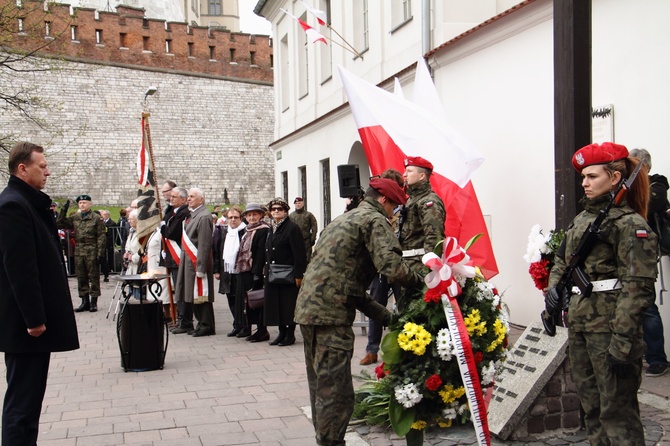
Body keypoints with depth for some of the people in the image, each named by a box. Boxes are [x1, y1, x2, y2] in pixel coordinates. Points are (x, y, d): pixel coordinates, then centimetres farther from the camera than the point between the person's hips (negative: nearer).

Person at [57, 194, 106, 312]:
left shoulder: (97, 218, -2)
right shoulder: (74, 218, 12)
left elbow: (101, 237, -6)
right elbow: (60, 224, 10)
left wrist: (100, 254, -12)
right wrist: (64, 210, 1)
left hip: (92, 252, -5)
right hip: (78, 251, 5)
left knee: (93, 277, 1)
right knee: (81, 278, 9)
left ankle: (93, 302, 8)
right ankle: (85, 301, 17)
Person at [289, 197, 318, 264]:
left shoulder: (309, 215, 3)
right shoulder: (291, 215, 9)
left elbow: (314, 228, 0)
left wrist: (312, 239, -7)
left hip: (306, 241, -2)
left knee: (307, 259, -1)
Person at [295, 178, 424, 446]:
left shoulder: (344, 220, 25)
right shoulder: (375, 220, -4)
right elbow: (393, 267, -21)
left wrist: (383, 314, 20)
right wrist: (420, 281, -1)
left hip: (308, 308, 10)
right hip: (330, 314, -10)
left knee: (321, 387, 18)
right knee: (337, 393, -6)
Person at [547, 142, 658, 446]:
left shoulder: (630, 224, -11)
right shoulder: (582, 219, 13)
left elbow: (637, 286, -18)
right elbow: (561, 262, 22)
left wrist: (622, 342, -22)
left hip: (608, 327, -8)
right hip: (579, 324, 8)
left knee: (616, 410, -2)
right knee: (591, 406, 18)